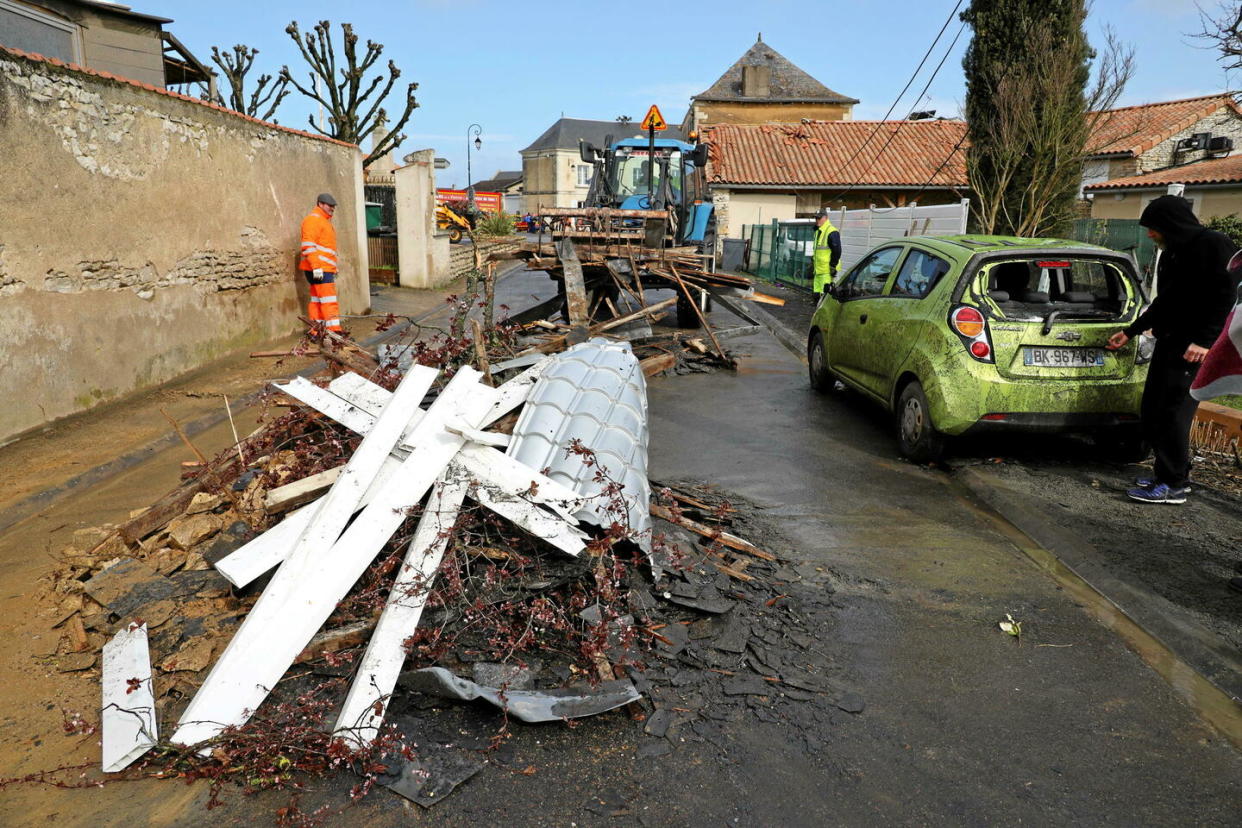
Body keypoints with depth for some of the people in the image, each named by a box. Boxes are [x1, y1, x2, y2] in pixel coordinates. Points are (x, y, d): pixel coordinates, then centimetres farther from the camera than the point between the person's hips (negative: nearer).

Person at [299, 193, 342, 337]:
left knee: (317, 300, 9)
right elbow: (308, 246, -18)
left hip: (325, 269, 10)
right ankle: (335, 330, -15)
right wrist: (316, 267, -24)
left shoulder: (325, 221, 24)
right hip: (318, 269, -10)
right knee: (329, 300, -13)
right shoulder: (313, 219, -8)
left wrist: (334, 269, 26)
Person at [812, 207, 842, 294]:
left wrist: (833, 267, -19)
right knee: (817, 293, 13)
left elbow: (837, 251, -18)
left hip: (827, 271, -10)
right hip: (818, 270, 10)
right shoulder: (818, 231, 18)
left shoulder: (831, 232, -14)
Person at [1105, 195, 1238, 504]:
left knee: (1173, 412, -9)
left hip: (1195, 348, -9)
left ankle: (1174, 484, -2)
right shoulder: (1171, 253, 19)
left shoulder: (1214, 245, -8)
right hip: (1168, 342, 9)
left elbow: (1228, 297, -15)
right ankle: (1168, 473, 20)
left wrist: (1204, 340, -21)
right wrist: (1130, 332, 29)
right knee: (1151, 411, 9)